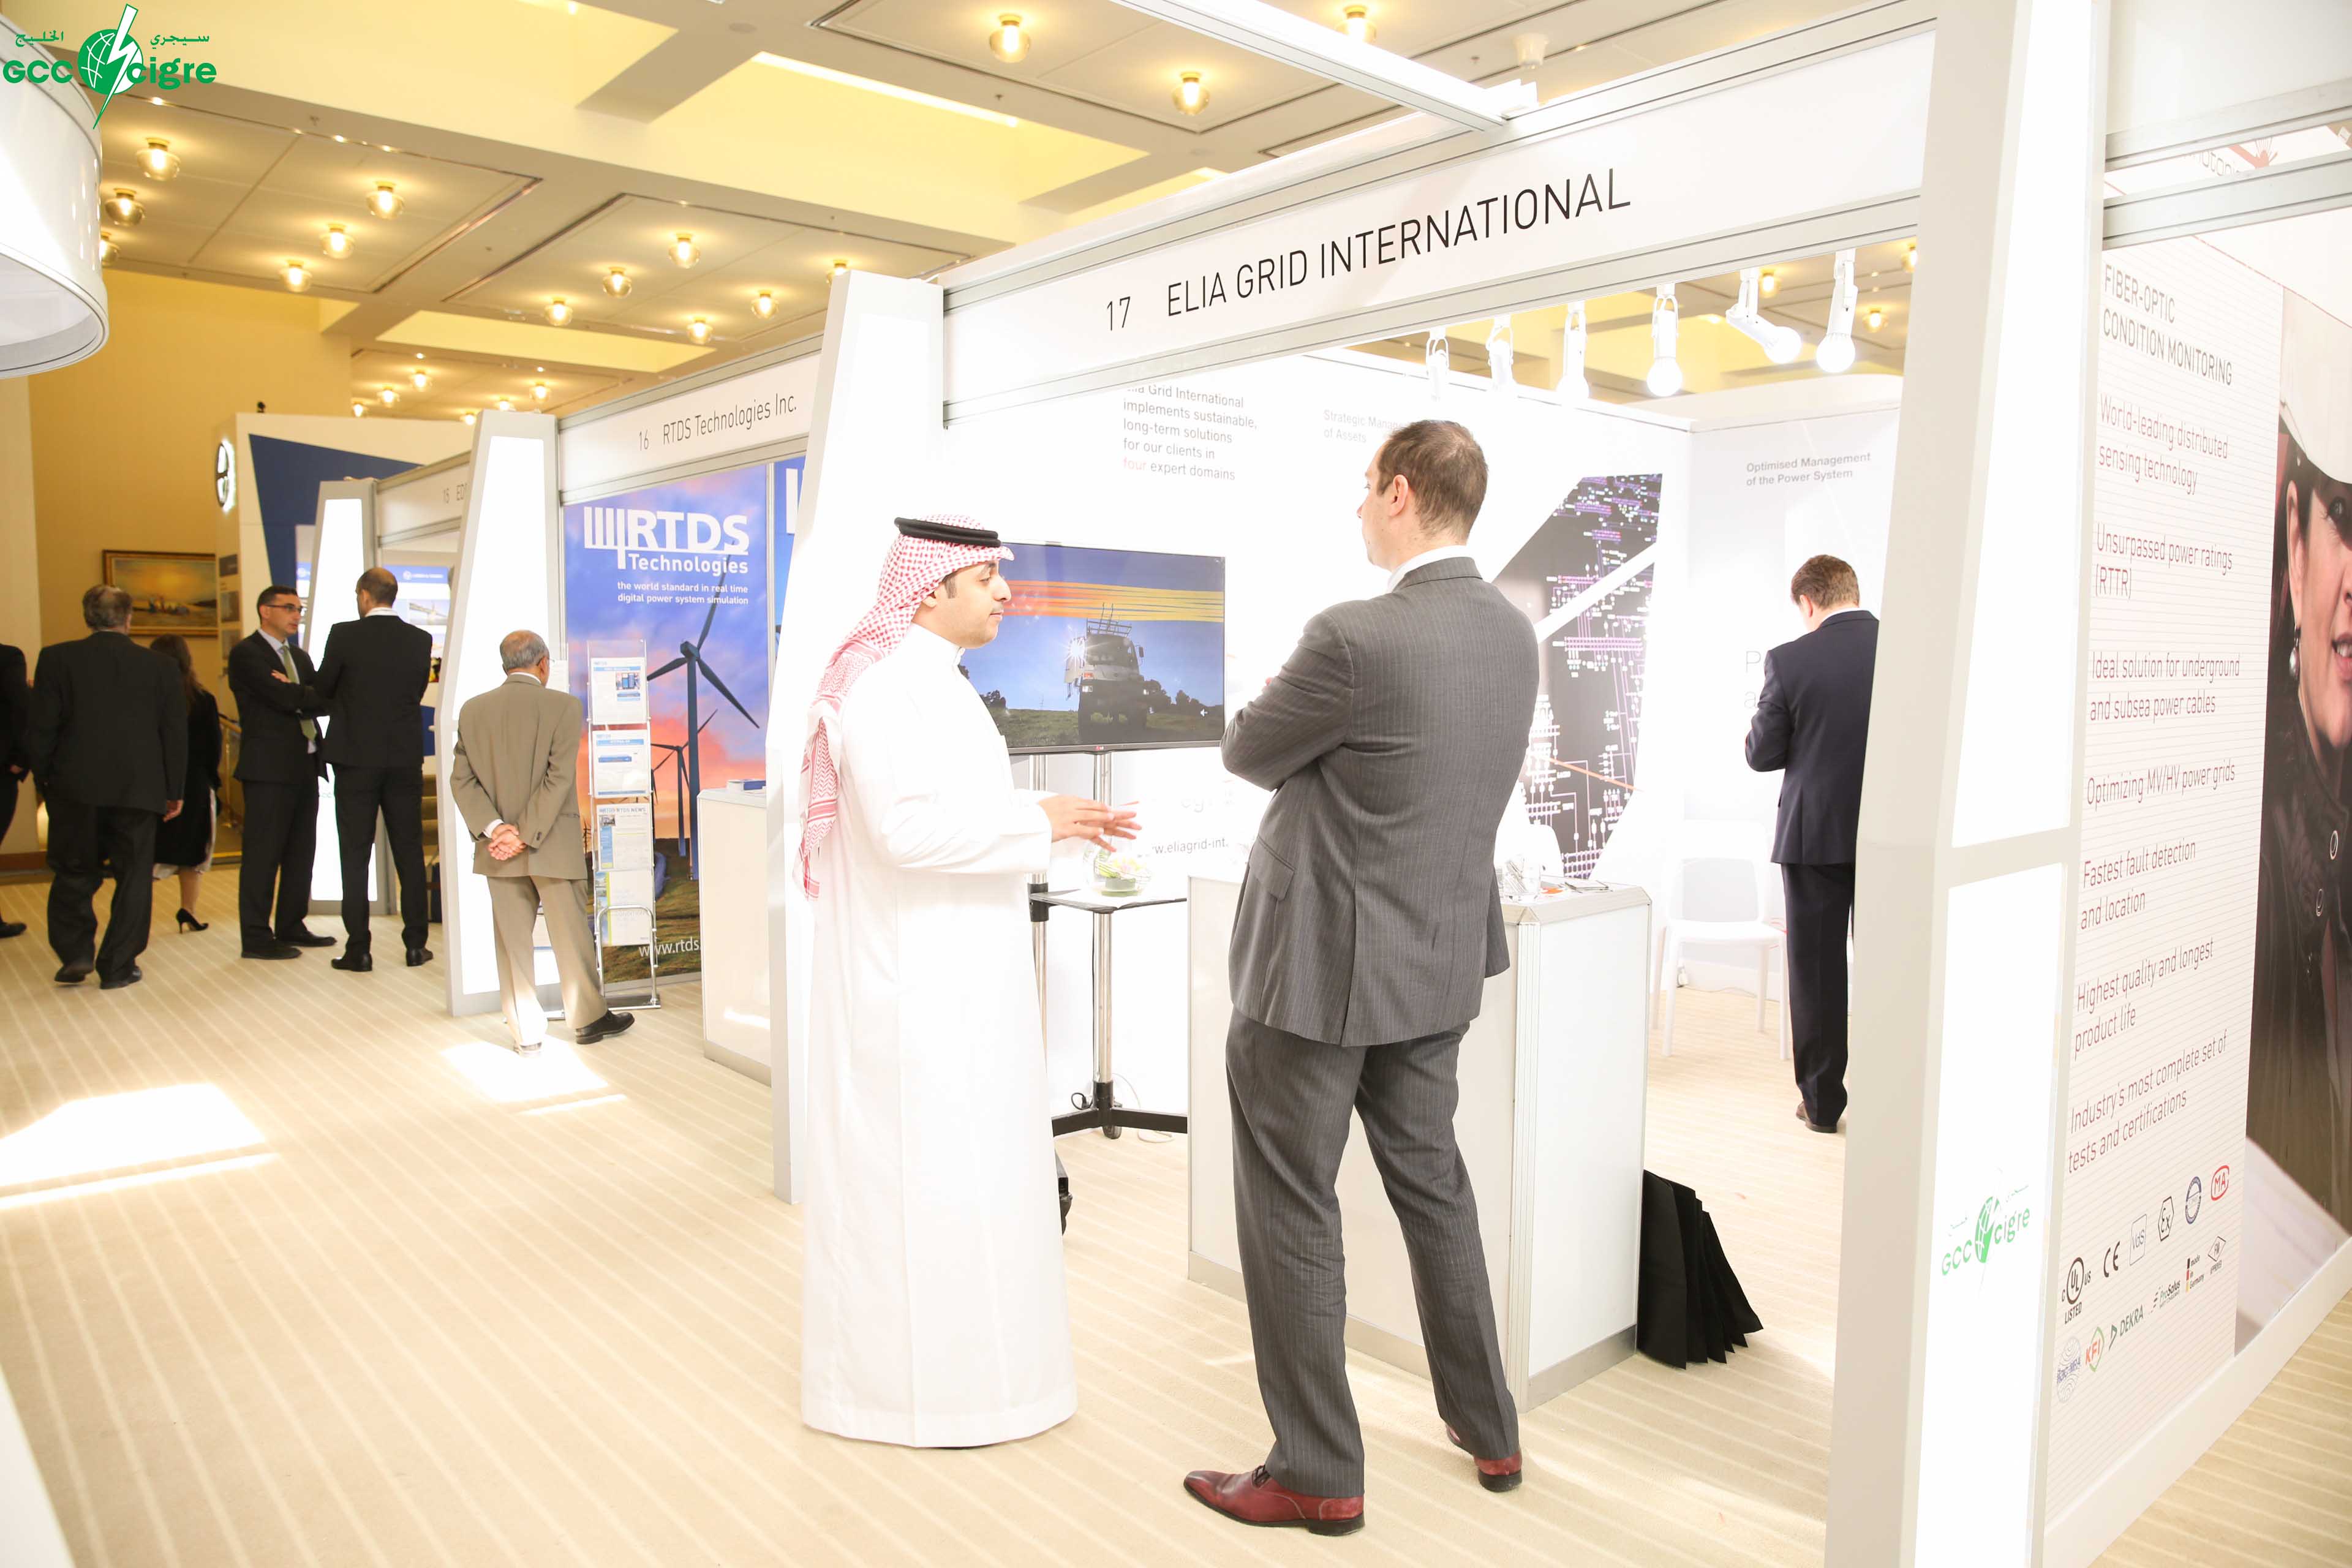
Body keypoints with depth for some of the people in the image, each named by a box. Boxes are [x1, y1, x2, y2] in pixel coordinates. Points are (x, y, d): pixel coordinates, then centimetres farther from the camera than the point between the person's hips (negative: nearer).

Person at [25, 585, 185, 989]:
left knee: (74, 874, 15)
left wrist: (44, 778, 10)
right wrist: (174, 790, 10)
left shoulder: (57, 658, -2)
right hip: (140, 788, 0)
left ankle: (75, 954, 8)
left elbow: (41, 728, -3)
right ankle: (118, 967, 8)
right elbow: (175, 733, 2)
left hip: (76, 788, 0)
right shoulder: (160, 666, 0)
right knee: (134, 877, 7)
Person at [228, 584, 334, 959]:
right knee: (263, 852, -4)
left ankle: (292, 926, 19)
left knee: (301, 851, 11)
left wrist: (296, 695, -9)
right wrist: (311, 696, 0)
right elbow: (285, 699, -16)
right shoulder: (246, 654, -5)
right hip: (269, 767, -8)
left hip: (305, 766, 8)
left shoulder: (300, 657, 21)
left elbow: (322, 702, 9)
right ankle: (256, 937, 0)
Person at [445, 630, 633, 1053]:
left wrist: (494, 827, -8)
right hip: (554, 845, -4)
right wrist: (527, 835, -14)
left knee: (512, 939, 10)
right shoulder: (562, 705, -10)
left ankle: (526, 1033, 16)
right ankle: (587, 1019, 21)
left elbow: (461, 779, -2)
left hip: (498, 848, 4)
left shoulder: (473, 709, 3)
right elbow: (559, 777, -16)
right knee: (572, 935, 9)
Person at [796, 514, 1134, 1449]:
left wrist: (1051, 822, 6)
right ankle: (919, 1381, 13)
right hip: (916, 977, -10)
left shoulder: (933, 681, 15)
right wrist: (1036, 818, -19)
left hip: (951, 972, 10)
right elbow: (907, 826, -27)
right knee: (923, 1164, -1)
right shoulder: (886, 683, -17)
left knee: (964, 1158, 17)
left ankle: (959, 1354, 31)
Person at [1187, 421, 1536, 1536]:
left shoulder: (1356, 637, -24)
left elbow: (1249, 754, -9)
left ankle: (1317, 1475, 20)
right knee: (1433, 1189, 22)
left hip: (1317, 970, -8)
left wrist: (1281, 700, 10)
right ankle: (1489, 1430, 37)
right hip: (1440, 960, 8)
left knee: (1292, 1217, 7)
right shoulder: (1512, 632, 2)